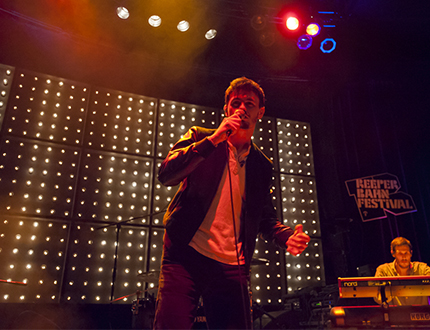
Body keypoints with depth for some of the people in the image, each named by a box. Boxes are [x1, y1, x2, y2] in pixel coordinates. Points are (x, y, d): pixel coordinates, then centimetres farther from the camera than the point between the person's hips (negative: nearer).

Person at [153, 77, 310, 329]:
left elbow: (266, 218, 19)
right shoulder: (200, 137, 6)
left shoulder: (262, 165, 14)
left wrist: (288, 237, -3)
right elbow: (166, 175, -9)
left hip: (233, 268, 3)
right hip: (186, 255, -2)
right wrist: (214, 138, -15)